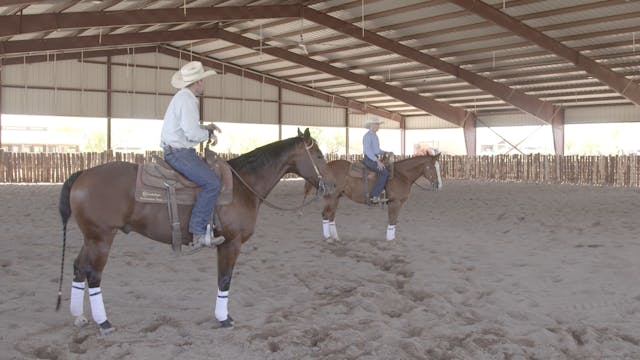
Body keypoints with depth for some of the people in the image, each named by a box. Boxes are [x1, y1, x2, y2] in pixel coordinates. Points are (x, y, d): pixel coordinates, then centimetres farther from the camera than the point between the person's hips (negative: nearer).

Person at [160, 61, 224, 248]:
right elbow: (193, 133, -22)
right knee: (212, 183, -22)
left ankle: (208, 225, 18)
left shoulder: (183, 98, 18)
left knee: (213, 174, 18)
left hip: (178, 152, 11)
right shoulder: (186, 100, -16)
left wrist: (206, 128, 13)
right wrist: (207, 133, -2)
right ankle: (198, 232, -21)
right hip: (179, 153, -11)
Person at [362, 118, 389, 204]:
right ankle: (374, 196, -27)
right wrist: (377, 161, -26)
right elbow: (367, 150, -21)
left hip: (375, 159, 10)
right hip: (369, 159, -10)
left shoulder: (375, 136, 18)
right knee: (384, 172, -24)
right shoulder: (367, 136, -12)